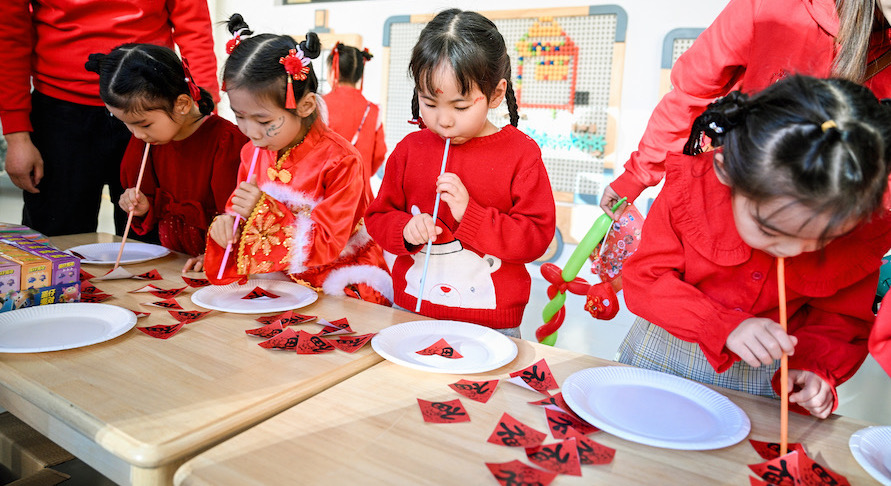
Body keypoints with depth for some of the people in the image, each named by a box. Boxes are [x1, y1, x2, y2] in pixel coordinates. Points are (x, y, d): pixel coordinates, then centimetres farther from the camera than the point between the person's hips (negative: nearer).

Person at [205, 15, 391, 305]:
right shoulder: (253, 152, 4)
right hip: (280, 277, 6)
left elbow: (327, 245, -19)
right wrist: (228, 223, -10)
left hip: (339, 281, -6)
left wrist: (265, 211, -25)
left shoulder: (339, 161, -18)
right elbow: (239, 209, 15)